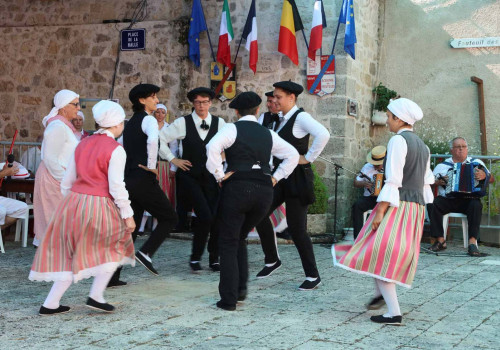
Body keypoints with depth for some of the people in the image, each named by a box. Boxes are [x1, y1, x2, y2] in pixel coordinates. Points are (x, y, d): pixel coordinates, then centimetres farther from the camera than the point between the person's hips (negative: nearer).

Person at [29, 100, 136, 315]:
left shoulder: (82, 145, 11)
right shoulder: (115, 150, -9)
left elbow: (67, 181, 14)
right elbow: (116, 186, -13)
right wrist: (128, 214, -6)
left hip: (73, 201, 7)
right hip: (99, 205, -6)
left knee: (70, 254, 15)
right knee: (113, 249, 16)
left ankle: (50, 304, 14)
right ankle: (96, 296, 10)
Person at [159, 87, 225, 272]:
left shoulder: (219, 123, 4)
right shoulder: (183, 123, -3)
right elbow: (160, 138, 1)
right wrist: (172, 159, -2)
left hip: (211, 176, 3)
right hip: (189, 176, -3)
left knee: (216, 217, -1)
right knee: (205, 216, -16)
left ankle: (214, 258, 18)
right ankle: (195, 257, 3)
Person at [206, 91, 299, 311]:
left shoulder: (233, 129, 2)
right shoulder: (268, 134, 17)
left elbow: (213, 147, -16)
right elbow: (292, 155, 19)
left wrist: (219, 175, -8)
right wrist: (275, 178, 16)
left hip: (237, 187, -5)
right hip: (265, 191, 5)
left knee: (228, 243, 4)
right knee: (239, 239, 23)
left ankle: (228, 299, 2)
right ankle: (241, 288, 13)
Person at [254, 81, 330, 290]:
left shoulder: (300, 117, -14)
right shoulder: (282, 119, 12)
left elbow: (323, 134, -31)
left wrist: (309, 157, -23)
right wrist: (274, 163, 16)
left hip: (297, 178, -8)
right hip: (280, 177, 8)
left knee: (296, 228, -6)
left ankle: (312, 275, 7)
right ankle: (272, 260, 19)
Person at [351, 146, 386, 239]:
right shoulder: (367, 167, 11)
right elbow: (356, 182, 12)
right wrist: (364, 183, -10)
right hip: (370, 198, 2)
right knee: (357, 205, -28)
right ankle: (358, 238, -26)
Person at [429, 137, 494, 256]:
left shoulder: (476, 163, 12)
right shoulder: (442, 166, 14)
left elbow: (492, 179, 7)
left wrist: (484, 175, -16)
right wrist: (438, 182, -8)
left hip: (468, 200, -1)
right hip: (447, 200, 1)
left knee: (476, 204, -33)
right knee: (434, 203, -29)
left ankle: (472, 242, -32)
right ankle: (440, 240, -21)